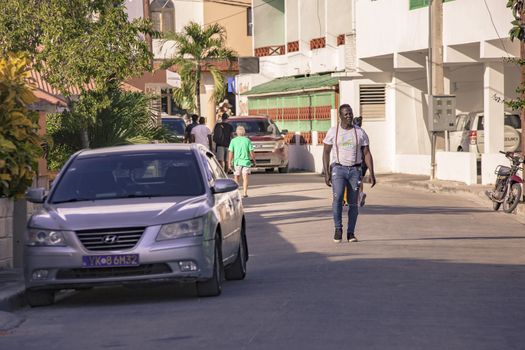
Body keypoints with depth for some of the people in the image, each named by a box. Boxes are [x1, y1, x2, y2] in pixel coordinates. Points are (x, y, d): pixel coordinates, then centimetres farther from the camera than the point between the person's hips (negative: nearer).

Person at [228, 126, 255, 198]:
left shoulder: (233, 141, 0)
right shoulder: (247, 140, 0)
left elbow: (231, 153, -3)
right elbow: (251, 152, 0)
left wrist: (229, 162, 0)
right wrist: (254, 161, 11)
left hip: (237, 161, 0)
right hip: (246, 161, 0)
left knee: (236, 177, 14)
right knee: (245, 178, -2)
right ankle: (245, 192, -11)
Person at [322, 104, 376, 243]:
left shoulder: (360, 132, 3)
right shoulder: (333, 132, 1)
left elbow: (367, 153, 3)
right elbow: (326, 152, 4)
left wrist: (371, 173, -5)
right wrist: (326, 173, -5)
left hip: (355, 170, 2)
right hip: (338, 169, -2)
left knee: (353, 203, 1)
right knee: (337, 198, -20)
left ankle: (351, 233, 11)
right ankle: (338, 229, -8)